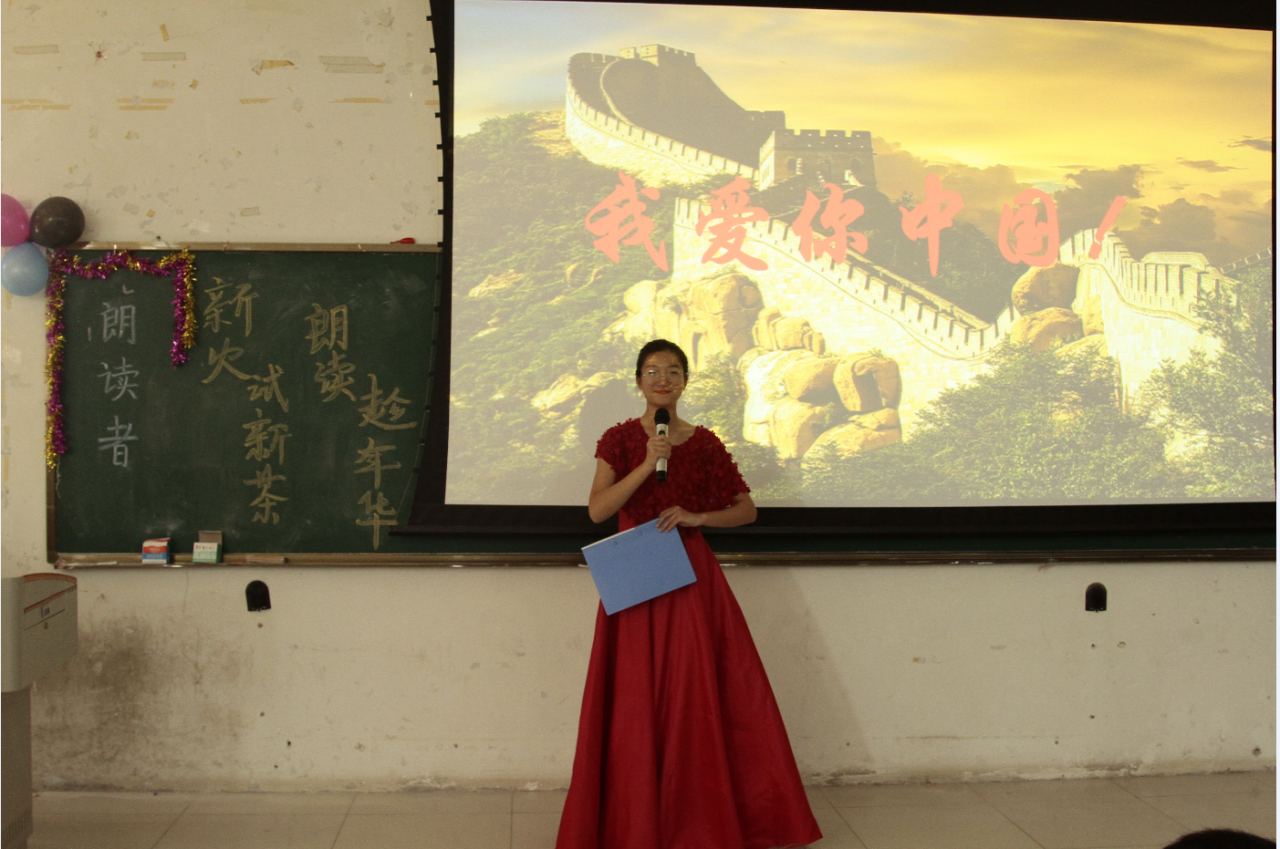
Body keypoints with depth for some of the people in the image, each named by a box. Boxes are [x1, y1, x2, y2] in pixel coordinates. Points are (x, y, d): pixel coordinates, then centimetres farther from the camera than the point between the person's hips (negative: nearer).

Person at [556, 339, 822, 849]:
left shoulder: (705, 444, 5)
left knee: (696, 696, 1)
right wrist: (647, 465, -17)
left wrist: (695, 517, -9)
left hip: (691, 578, 1)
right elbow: (597, 510, -9)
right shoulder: (619, 439, 2)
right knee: (637, 700, 2)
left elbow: (747, 510, 7)